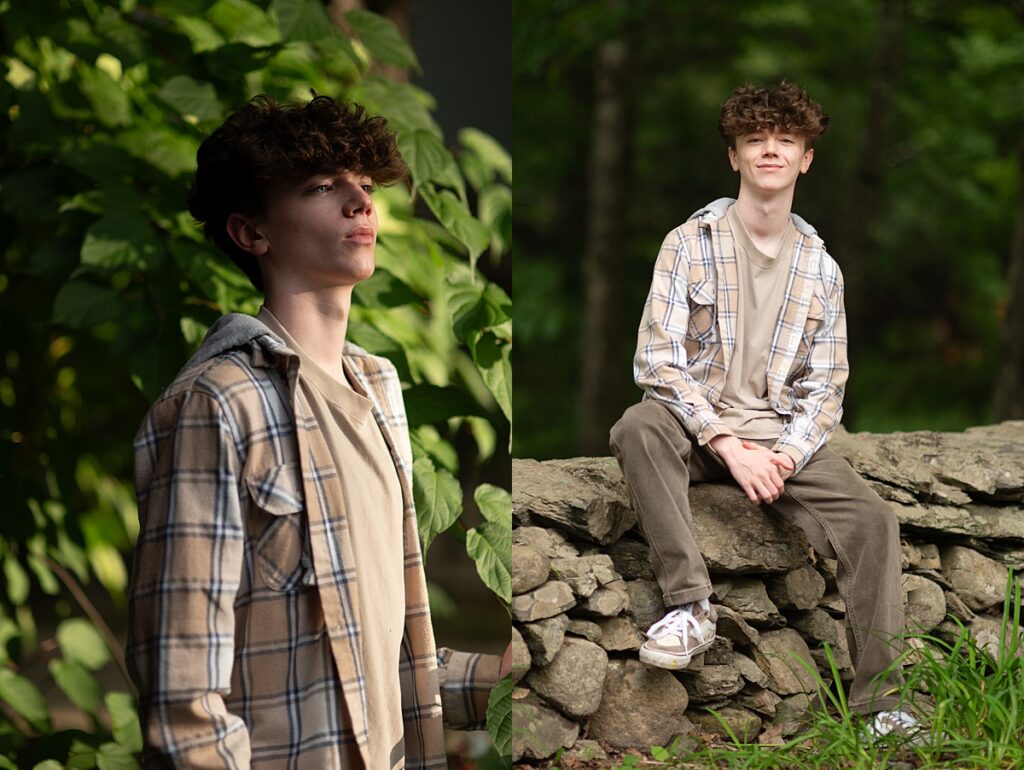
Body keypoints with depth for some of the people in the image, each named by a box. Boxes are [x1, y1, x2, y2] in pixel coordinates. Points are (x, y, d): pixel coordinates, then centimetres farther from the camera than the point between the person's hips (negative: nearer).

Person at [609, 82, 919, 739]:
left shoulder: (821, 268, 9)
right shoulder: (691, 243, -2)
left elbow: (825, 387, 8)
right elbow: (657, 360, -9)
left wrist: (788, 455, -13)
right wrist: (729, 446, -19)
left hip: (783, 436, 2)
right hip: (696, 427, -2)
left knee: (872, 519, -22)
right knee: (639, 430, -37)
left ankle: (881, 707, -19)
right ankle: (690, 605, -30)